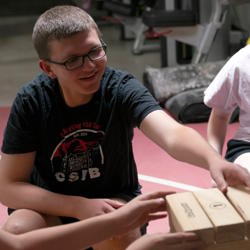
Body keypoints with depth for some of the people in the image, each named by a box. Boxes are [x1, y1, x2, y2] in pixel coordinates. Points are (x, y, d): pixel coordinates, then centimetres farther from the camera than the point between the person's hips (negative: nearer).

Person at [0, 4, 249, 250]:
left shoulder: (121, 89, -20)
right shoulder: (31, 101, -17)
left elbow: (172, 135, -38)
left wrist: (213, 160, -61)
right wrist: (80, 206, -28)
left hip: (114, 202, -1)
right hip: (50, 208, 1)